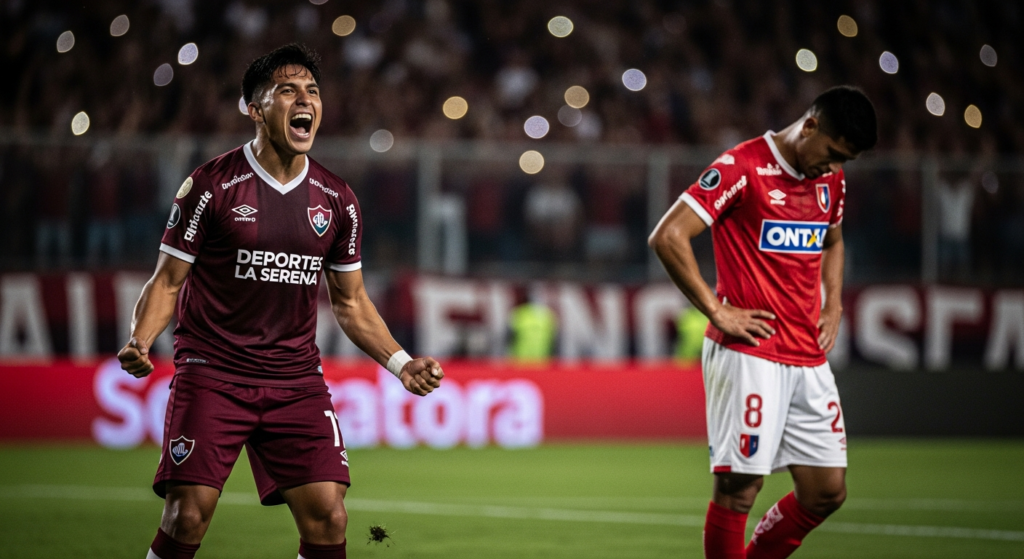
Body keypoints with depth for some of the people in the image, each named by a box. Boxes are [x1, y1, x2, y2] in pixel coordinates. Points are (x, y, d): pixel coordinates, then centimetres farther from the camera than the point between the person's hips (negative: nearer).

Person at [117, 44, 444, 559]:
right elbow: (168, 281, -1)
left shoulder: (336, 200, 7)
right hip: (212, 375, -3)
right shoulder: (212, 186, -5)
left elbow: (350, 302, 17)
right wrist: (139, 343, -19)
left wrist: (400, 363, 6)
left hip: (297, 380, 4)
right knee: (187, 518, -12)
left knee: (327, 518, -7)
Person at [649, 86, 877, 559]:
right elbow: (667, 237, -16)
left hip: (808, 360, 7)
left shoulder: (831, 179, 12)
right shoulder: (742, 167, -10)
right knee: (739, 488, -6)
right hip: (748, 355, -7)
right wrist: (717, 312, -14)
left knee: (827, 491, 4)